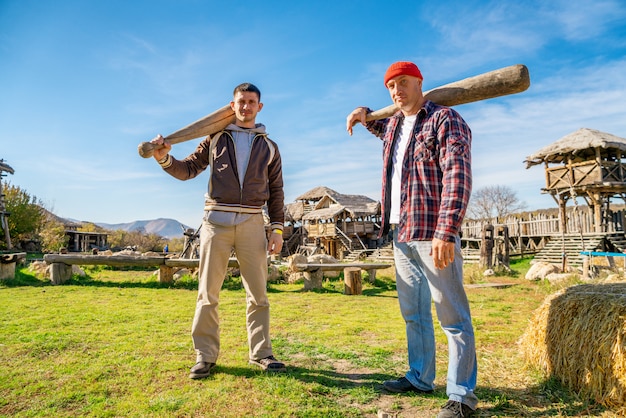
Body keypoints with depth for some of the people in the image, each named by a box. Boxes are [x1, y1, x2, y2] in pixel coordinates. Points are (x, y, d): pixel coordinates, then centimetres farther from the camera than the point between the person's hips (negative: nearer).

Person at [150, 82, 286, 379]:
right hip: (216, 220, 0)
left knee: (258, 293, 4)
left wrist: (277, 229, 3)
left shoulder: (268, 146, 14)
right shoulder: (216, 139, 12)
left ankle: (261, 353, 15)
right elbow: (188, 169, 12)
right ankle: (205, 355, 13)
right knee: (208, 292, 2)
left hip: (252, 223, 1)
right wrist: (164, 158, -8)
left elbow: (276, 191, 11)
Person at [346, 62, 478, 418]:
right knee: (413, 313, 16)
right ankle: (420, 378, 30)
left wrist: (446, 233, -27)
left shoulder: (445, 120, -7)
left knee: (452, 315, -2)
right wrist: (366, 116, 23)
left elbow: (457, 178, -18)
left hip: (432, 234, -8)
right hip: (401, 233, 8)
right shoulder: (393, 125, 17)